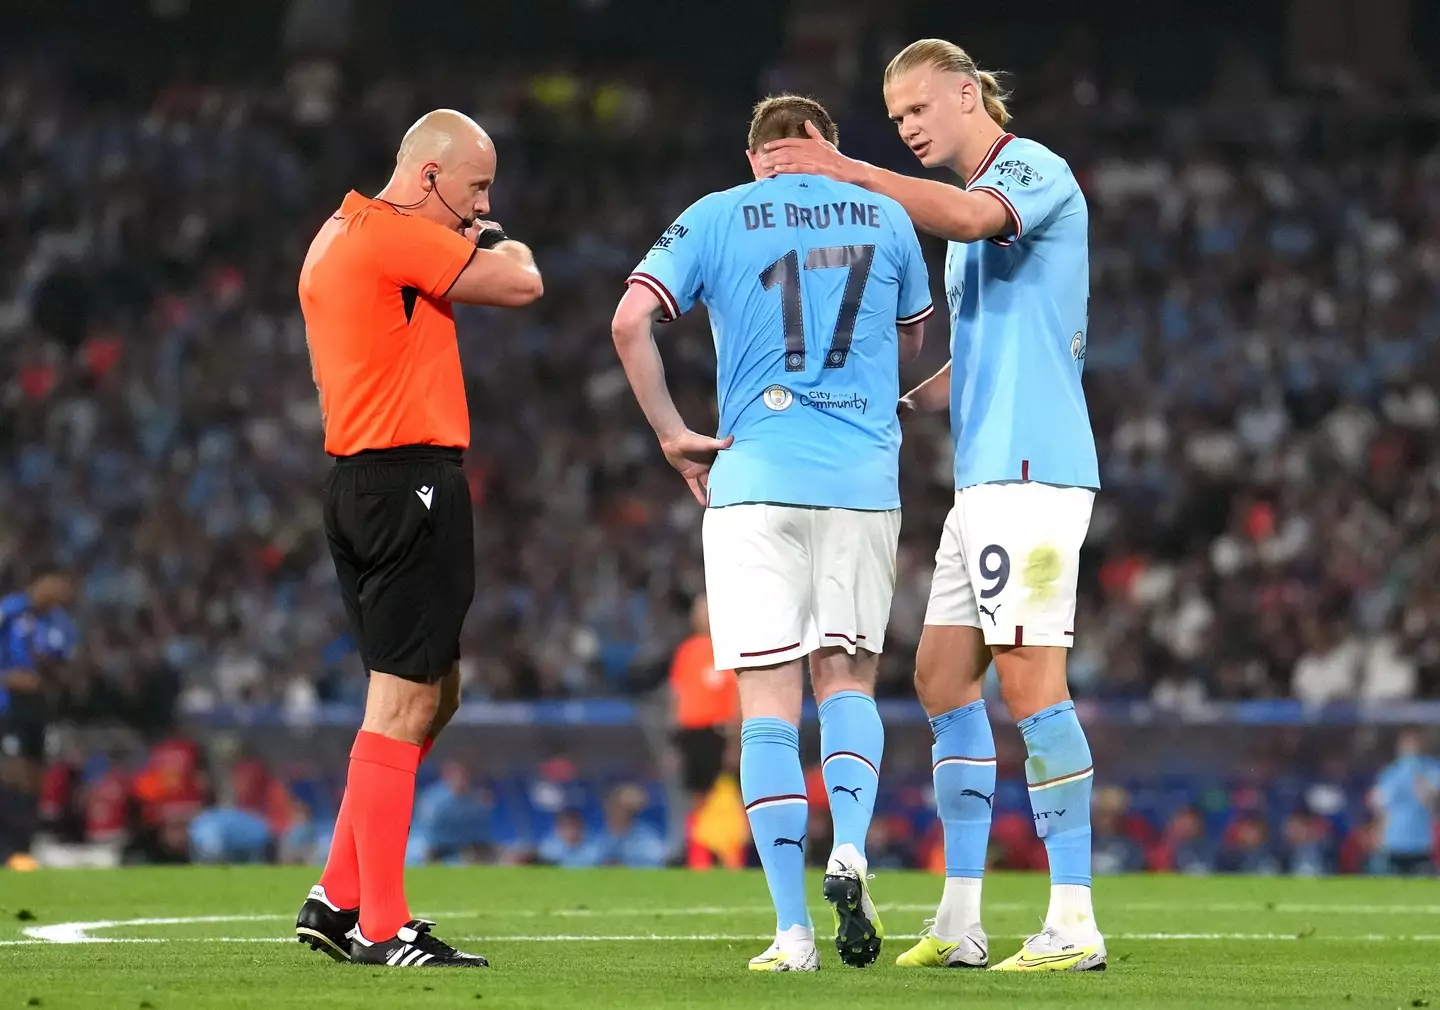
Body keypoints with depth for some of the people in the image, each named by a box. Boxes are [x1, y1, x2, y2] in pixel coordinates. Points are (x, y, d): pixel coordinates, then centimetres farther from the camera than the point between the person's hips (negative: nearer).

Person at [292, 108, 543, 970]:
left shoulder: (339, 236, 19)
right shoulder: (395, 234, -12)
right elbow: (522, 285, -13)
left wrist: (470, 250, 18)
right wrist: (505, 245, 6)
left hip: (360, 479, 11)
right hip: (411, 479, -11)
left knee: (435, 694, 16)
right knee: (406, 700, -8)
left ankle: (339, 900, 16)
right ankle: (381, 928, -7)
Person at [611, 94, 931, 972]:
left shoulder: (716, 218, 5)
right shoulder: (884, 216, 10)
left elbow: (632, 321, -5)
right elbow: (912, 340, 23)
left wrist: (672, 433, 3)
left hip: (755, 479, -1)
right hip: (865, 479, 1)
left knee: (769, 704, -1)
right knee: (848, 678, 15)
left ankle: (793, 928, -6)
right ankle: (850, 849, -11)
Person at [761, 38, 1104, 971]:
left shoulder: (1034, 169, -5)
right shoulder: (965, 224, 24)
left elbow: (968, 216, -28)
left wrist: (847, 171, -27)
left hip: (1030, 467, -10)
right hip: (987, 475, 10)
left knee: (1030, 682, -12)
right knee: (943, 678, 9)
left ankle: (1075, 924, -12)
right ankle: (960, 922, 12)